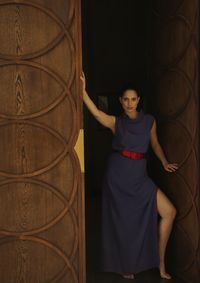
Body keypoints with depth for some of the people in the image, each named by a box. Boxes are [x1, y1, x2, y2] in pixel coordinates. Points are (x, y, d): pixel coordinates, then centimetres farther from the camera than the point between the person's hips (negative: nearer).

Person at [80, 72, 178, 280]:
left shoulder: (149, 121, 6)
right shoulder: (116, 122, -1)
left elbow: (155, 144, 20)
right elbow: (95, 112, -18)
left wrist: (165, 163, 7)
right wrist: (82, 90, -32)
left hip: (139, 177, 2)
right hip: (118, 176, -2)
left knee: (169, 212, -7)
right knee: (123, 221, 6)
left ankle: (160, 263, 7)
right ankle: (126, 267, 28)